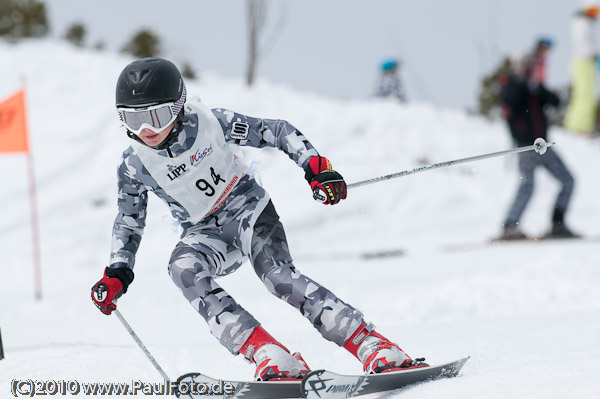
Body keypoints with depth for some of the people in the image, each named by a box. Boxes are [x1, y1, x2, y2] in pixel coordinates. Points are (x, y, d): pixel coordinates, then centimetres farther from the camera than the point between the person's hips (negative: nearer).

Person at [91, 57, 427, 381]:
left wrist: (317, 167, -20)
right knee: (182, 268, -32)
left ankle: (374, 346, -33)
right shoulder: (134, 166, -9)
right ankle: (269, 356, -39)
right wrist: (118, 273, -6)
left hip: (248, 208, -2)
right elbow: (130, 221, 7)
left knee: (277, 274, -30)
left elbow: (279, 132, -7)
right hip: (205, 232, 2)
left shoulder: (211, 123, -16)